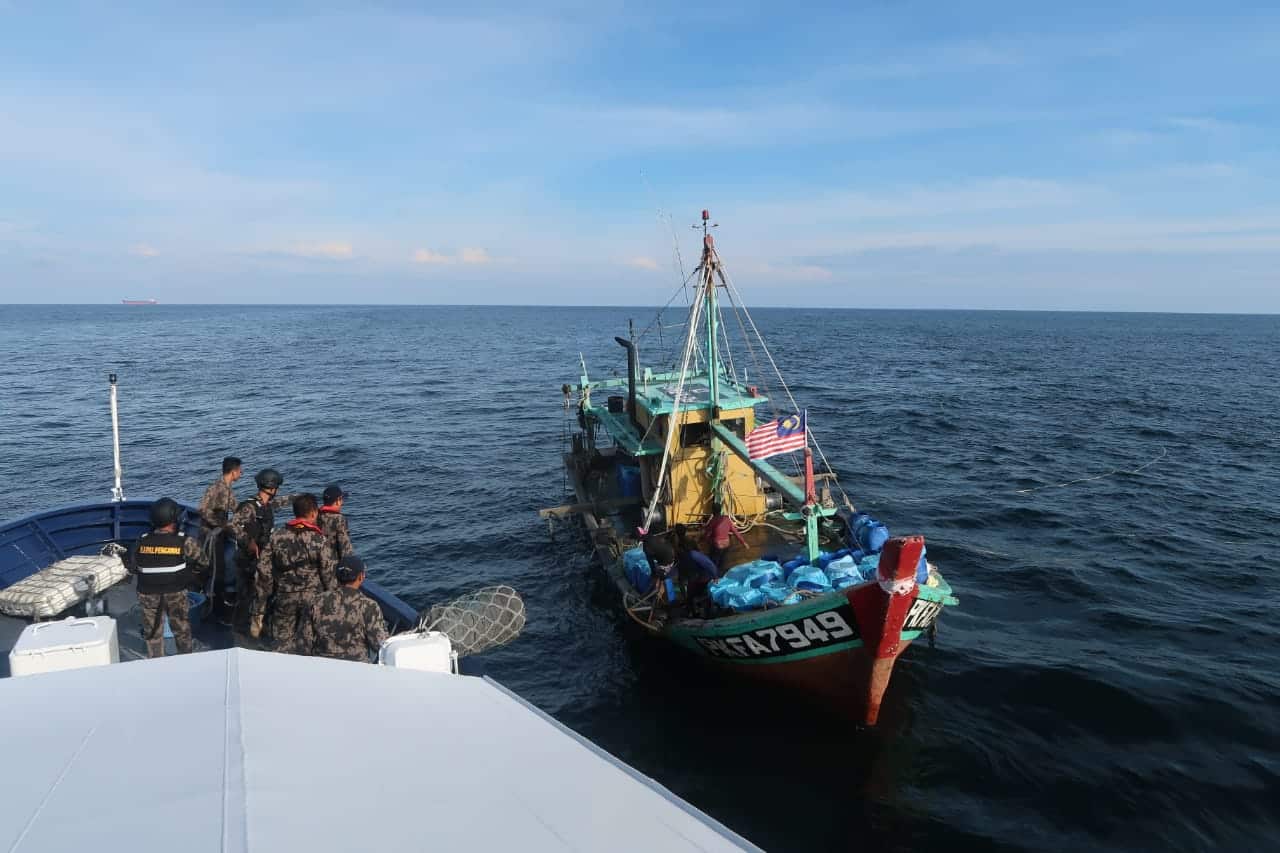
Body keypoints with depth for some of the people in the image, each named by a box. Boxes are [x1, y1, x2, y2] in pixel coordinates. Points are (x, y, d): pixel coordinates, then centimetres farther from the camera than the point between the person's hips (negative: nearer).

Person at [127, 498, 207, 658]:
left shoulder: (142, 542, -10)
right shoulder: (184, 542, -19)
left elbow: (132, 567, 3)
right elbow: (202, 563, -9)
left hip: (148, 595, 2)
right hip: (176, 595, -2)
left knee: (153, 632, 19)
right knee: (182, 631, 17)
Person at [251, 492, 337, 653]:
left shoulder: (276, 537, -2)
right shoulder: (319, 540, -10)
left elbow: (263, 575, -1)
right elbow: (330, 575, -9)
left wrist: (258, 610, 6)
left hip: (284, 598, 2)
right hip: (313, 599, -2)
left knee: (282, 648, 12)